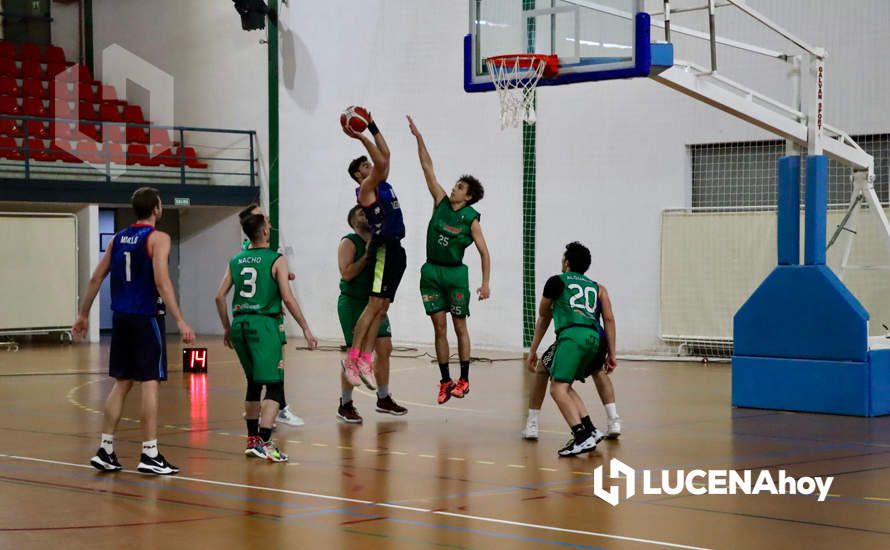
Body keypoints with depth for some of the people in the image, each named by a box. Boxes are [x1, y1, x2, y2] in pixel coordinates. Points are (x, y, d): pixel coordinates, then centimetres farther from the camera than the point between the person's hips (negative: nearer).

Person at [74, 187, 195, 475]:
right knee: (149, 382, -3)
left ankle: (105, 450, 12)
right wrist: (180, 322, -21)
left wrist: (83, 315, 21)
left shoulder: (118, 237, 12)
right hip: (147, 317, -6)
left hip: (121, 318, 6)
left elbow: (96, 279, 13)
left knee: (122, 383, 13)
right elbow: (162, 282, -19)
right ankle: (149, 454, -3)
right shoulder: (157, 238, -8)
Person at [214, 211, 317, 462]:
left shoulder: (236, 261, 12)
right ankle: (263, 442, -19)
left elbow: (219, 296, 10)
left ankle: (252, 439, 25)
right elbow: (288, 299, -10)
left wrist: (227, 328, 20)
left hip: (240, 324, 6)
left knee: (254, 383, 21)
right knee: (274, 386, -5)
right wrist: (306, 329, -4)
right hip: (263, 324, -6)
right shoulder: (276, 260, -4)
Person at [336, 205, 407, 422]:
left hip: (375, 302, 7)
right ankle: (345, 405, 4)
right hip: (353, 304, -7)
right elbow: (347, 273, -21)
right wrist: (367, 255, -21)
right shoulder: (349, 243, -10)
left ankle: (383, 399, 20)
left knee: (385, 349, 5)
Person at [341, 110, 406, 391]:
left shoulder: (382, 184, 20)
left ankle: (365, 361, 4)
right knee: (375, 304, -13)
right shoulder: (366, 188, -4)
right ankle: (352, 358, -12)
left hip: (395, 249, 9)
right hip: (383, 249, -9)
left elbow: (385, 155, 24)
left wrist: (373, 127, 22)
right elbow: (381, 162, -18)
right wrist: (361, 138, -17)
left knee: (382, 308, 4)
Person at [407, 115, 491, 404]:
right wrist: (418, 137, -2)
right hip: (431, 272, 4)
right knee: (439, 328, 6)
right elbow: (428, 167, 2)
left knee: (460, 327, 3)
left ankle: (464, 380, 11)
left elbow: (484, 252, -4)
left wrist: (485, 283, -12)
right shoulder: (441, 202, 3)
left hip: (455, 273, -4)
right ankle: (445, 381, 10)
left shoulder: (471, 220, -7)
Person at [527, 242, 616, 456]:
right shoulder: (597, 288, 28)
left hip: (572, 335, -6)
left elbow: (544, 318, 28)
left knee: (558, 388, -10)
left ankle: (582, 437, -26)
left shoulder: (556, 281, 18)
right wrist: (611, 354, 12)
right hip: (593, 337, 6)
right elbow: (609, 319, 13)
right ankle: (590, 430, 11)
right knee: (565, 386, 21)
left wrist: (533, 350, 36)